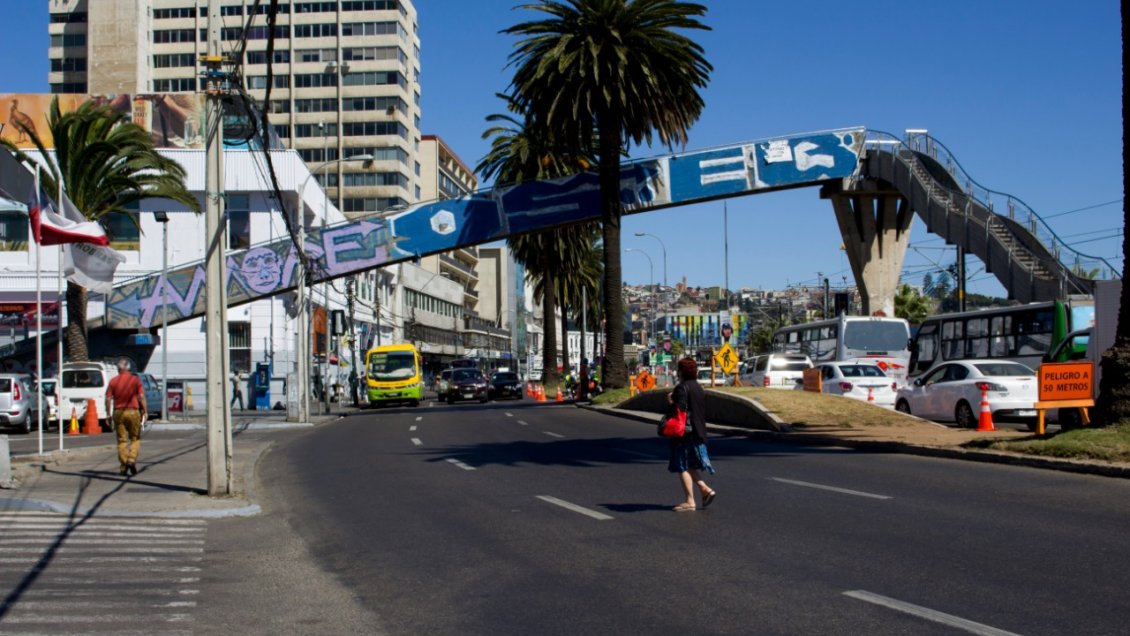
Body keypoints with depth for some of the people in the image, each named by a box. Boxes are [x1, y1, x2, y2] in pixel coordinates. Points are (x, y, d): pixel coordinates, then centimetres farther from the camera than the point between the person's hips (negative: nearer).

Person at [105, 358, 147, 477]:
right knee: (135, 439, 10)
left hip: (118, 412, 2)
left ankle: (124, 467, 5)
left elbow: (108, 399, 1)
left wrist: (109, 414, 7)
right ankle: (132, 459, -11)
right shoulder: (135, 379, -1)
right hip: (133, 411, -2)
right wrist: (145, 411, -3)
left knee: (122, 440, 7)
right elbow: (141, 397, -7)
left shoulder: (113, 381, 4)